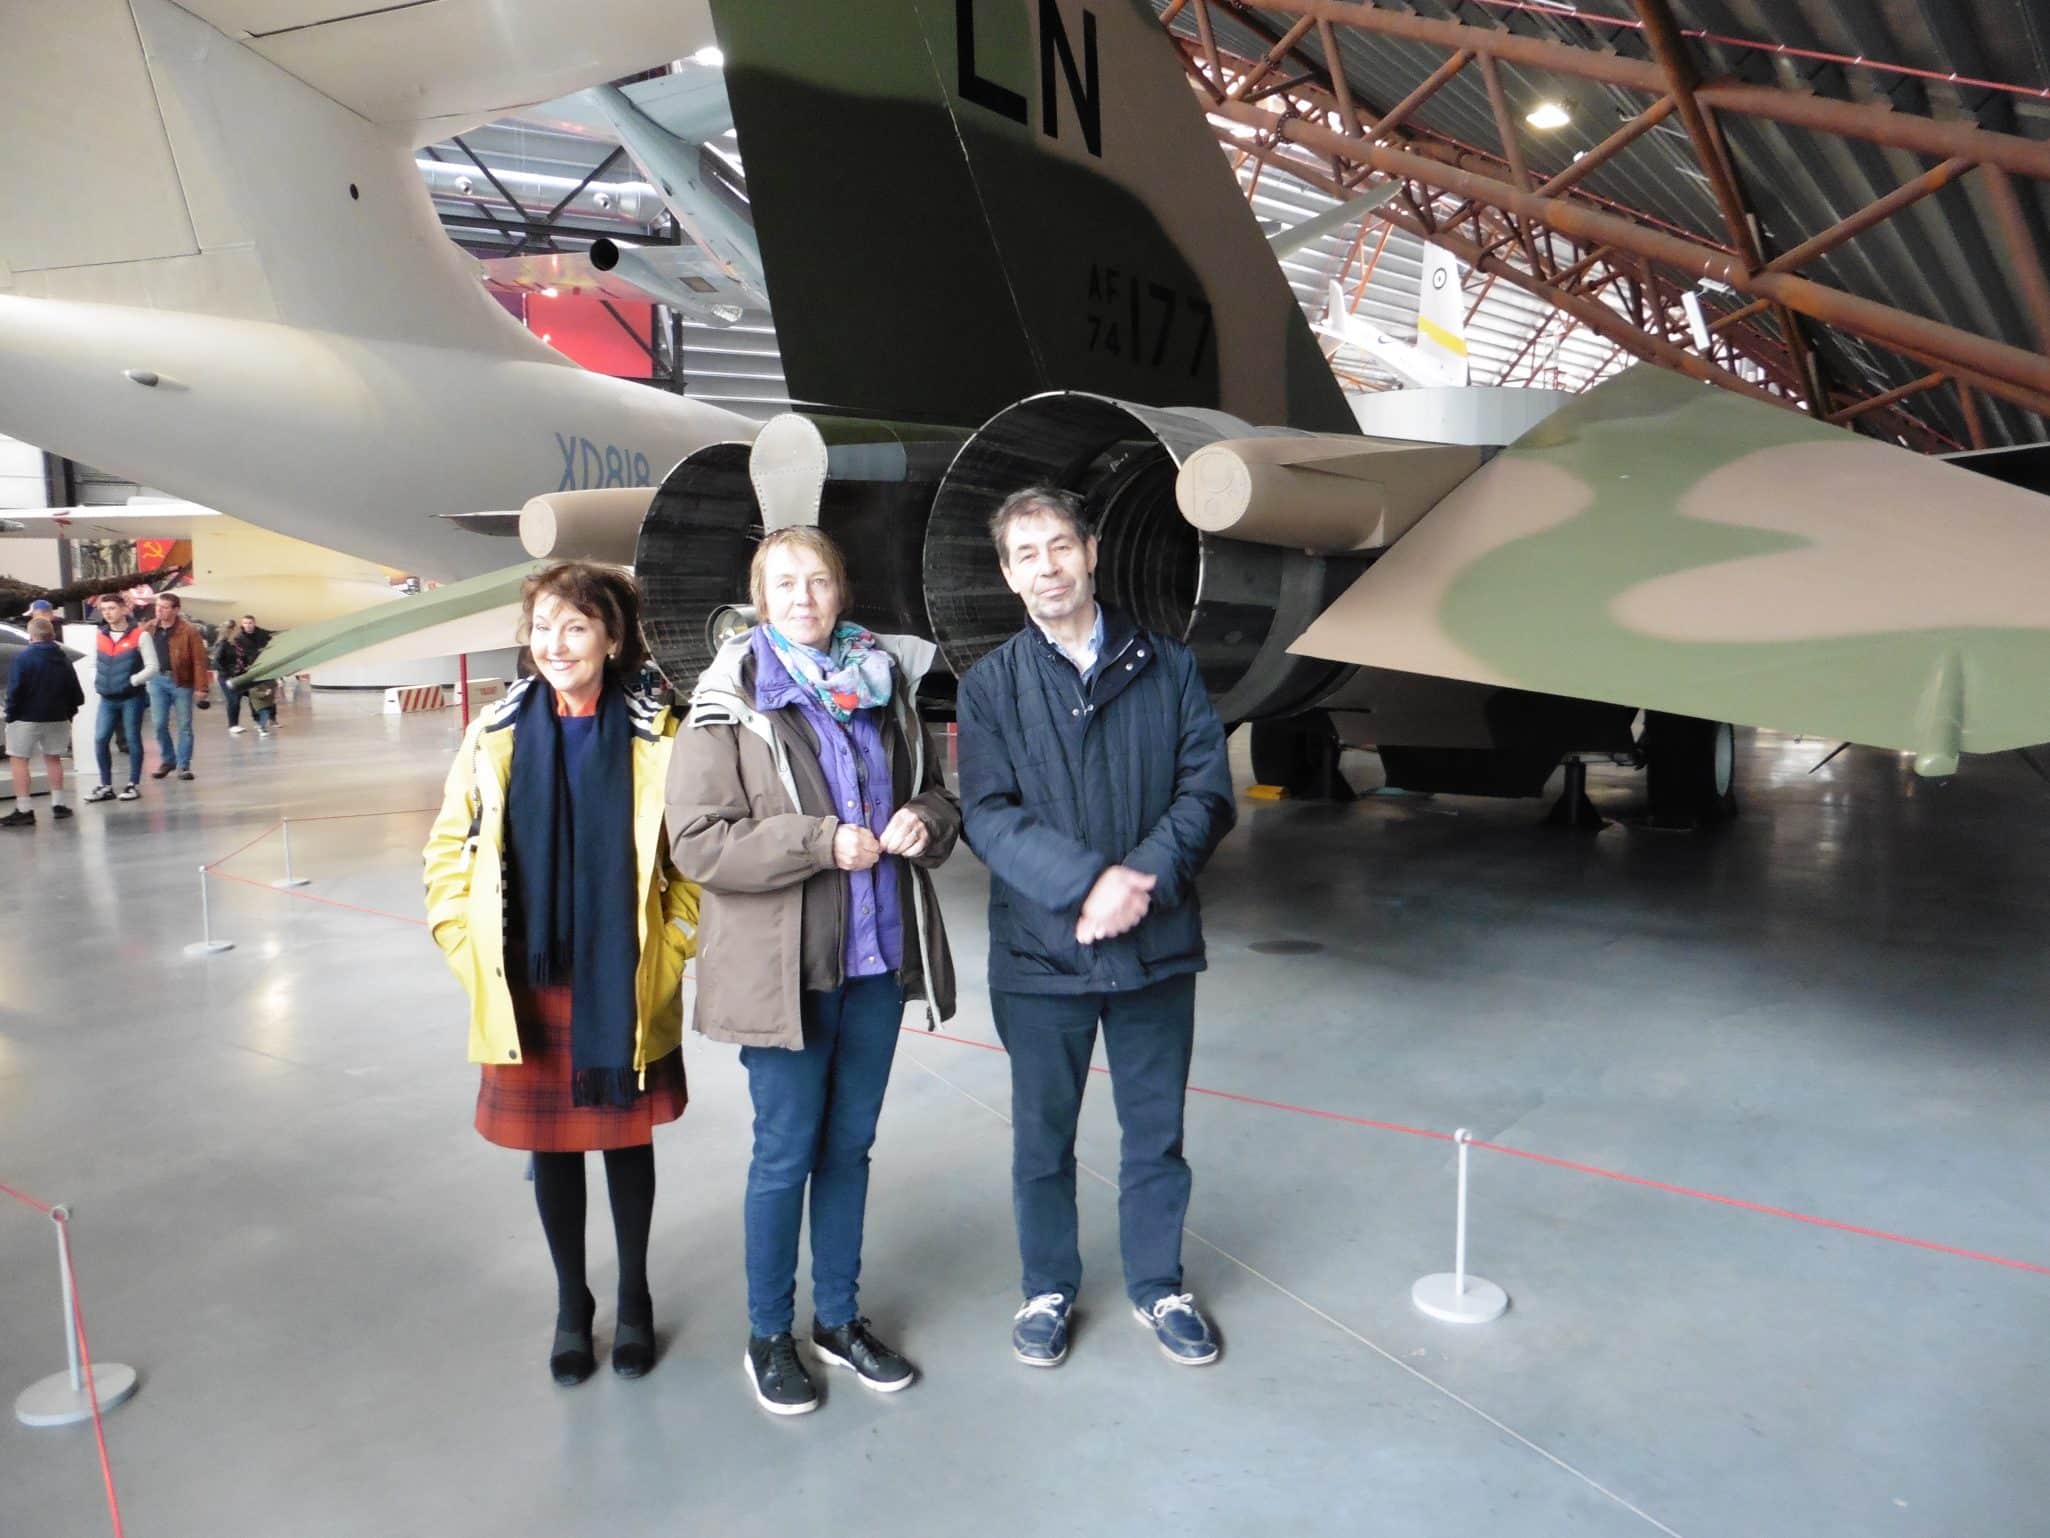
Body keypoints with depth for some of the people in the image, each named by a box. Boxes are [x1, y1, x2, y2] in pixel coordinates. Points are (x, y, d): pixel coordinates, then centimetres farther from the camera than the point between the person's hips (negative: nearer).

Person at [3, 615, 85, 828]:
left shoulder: (24, 657, -11)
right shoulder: (63, 659, 5)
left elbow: (15, 690, -14)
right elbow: (75, 691, 7)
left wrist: (10, 714, -4)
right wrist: (70, 711, 15)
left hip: (27, 717, -5)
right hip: (57, 717, 5)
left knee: (18, 759, 0)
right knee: (53, 757, 18)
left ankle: (24, 809, -6)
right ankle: (58, 804, 18)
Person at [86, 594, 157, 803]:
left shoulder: (139, 635, -5)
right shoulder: (99, 636, 10)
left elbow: (152, 667, -7)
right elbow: (94, 664, 19)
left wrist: (131, 681, -14)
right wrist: (97, 683, 3)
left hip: (132, 697, -5)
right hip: (107, 699, 5)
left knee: (132, 740, 2)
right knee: (100, 740, 2)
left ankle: (132, 785, 10)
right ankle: (106, 786, 11)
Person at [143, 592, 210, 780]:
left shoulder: (189, 630, -8)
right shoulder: (148, 629, 5)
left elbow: (199, 661, -10)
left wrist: (200, 687, -15)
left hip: (181, 681, -3)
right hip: (157, 680, 4)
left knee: (184, 725, 3)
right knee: (160, 724, 5)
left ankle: (183, 765, 10)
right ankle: (167, 760, 22)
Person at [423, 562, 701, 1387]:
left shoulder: (658, 739, -7)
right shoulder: (495, 734, -2)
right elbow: (449, 854, 5)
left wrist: (669, 949, -5)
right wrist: (472, 955, -1)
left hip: (625, 990, -1)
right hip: (527, 989, 2)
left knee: (627, 1141, 13)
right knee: (550, 1147, 13)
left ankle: (634, 1298, 34)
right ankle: (571, 1302, 34)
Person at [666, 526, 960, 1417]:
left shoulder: (883, 684, 8)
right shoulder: (732, 701, -7)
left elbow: (934, 792, 18)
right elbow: (698, 843, -14)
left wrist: (924, 822, -6)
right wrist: (823, 842, -21)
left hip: (879, 956, 5)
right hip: (783, 967, -4)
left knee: (850, 1145, 16)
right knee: (786, 1154, 7)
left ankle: (839, 1318, 34)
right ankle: (769, 1336, 27)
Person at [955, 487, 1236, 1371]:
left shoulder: (1166, 667, 3)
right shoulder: (990, 685, 0)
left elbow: (1207, 790, -3)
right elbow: (987, 816, -9)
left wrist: (1142, 880, -18)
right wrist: (1089, 882, -22)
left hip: (1157, 941, 1)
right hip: (1040, 949, 0)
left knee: (1156, 1130, 14)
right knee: (1042, 1134, 14)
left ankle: (1158, 1287, 35)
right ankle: (1048, 1289, 35)